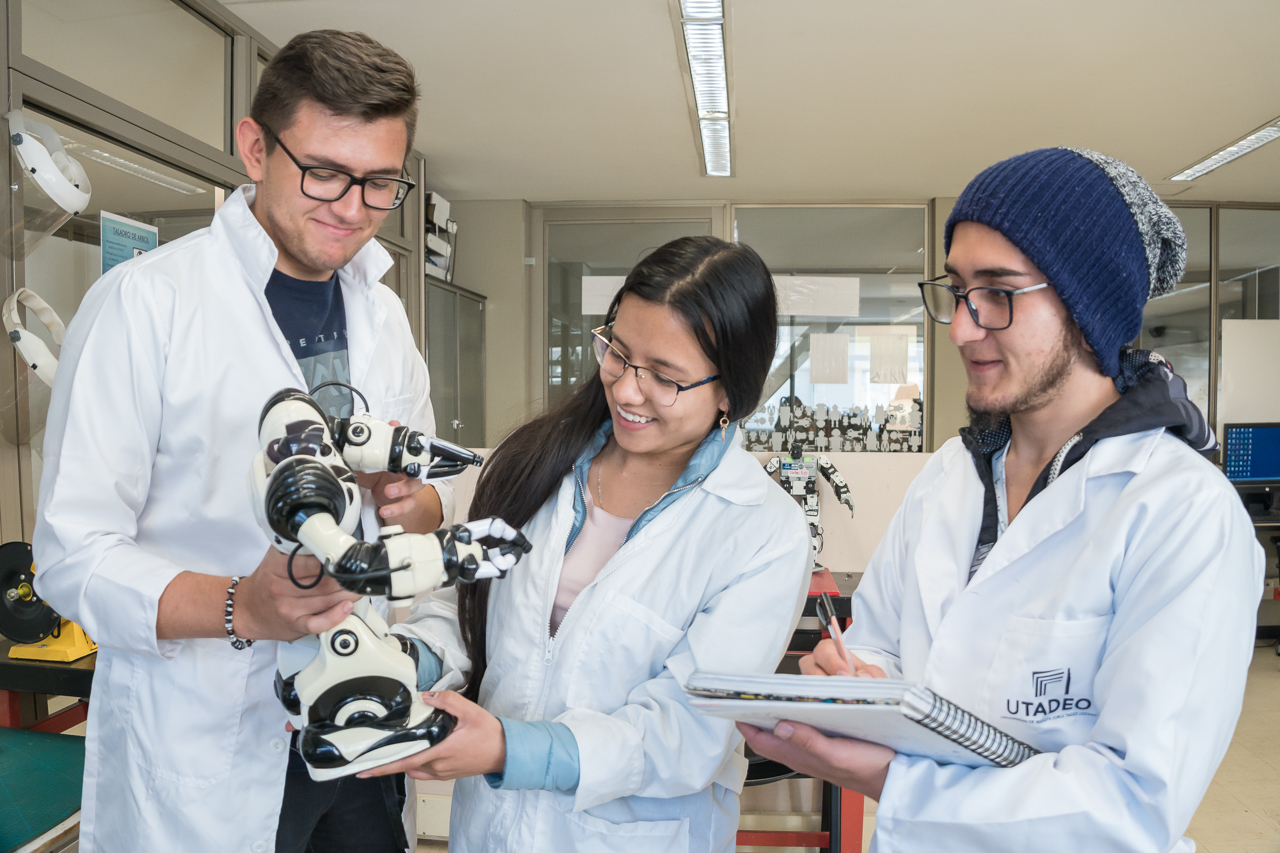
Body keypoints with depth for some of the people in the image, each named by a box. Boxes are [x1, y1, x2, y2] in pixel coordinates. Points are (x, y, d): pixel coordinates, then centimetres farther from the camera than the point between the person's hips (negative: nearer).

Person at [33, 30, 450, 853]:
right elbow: (74, 555, -15)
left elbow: (435, 501, 9)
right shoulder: (144, 301, -13)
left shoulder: (384, 313, 6)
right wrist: (241, 607, -32)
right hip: (201, 756, -5)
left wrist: (415, 500, -15)